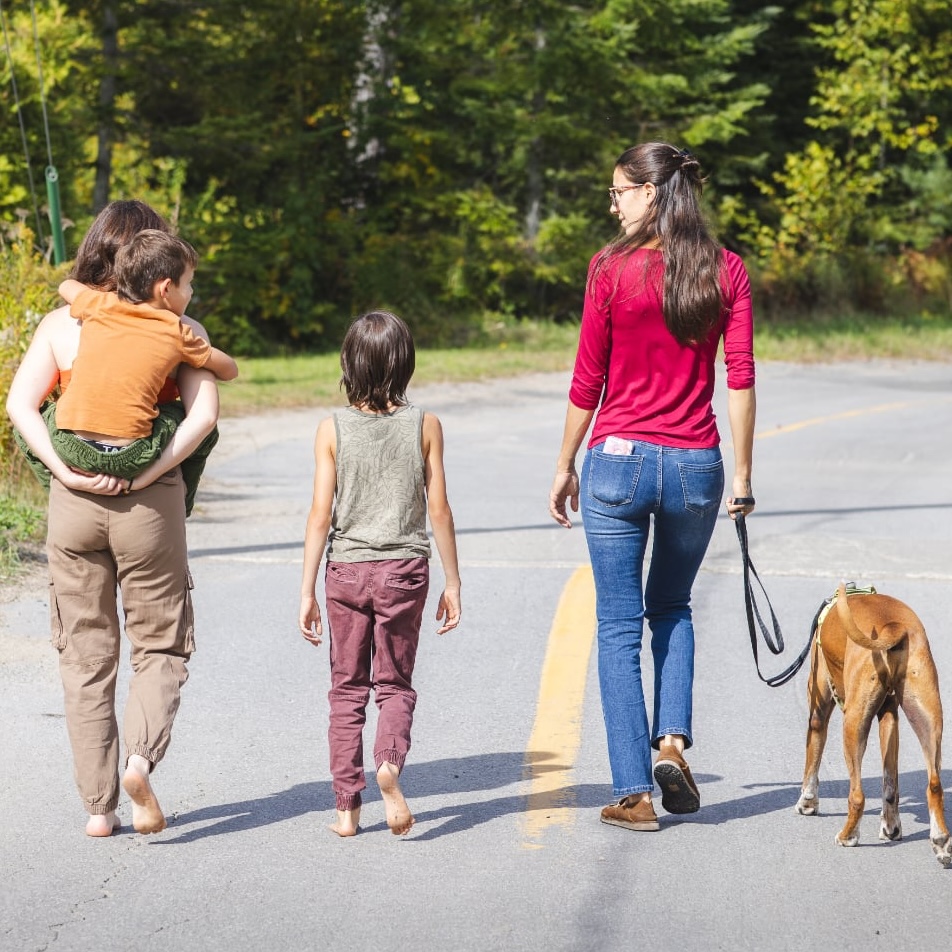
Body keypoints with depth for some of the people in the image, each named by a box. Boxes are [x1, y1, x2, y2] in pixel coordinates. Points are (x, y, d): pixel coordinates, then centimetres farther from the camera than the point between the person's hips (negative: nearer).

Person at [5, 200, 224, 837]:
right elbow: (204, 413, -14)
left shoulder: (60, 324, 3)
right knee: (162, 645, 12)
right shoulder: (179, 330, -2)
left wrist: (67, 472, -10)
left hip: (75, 499, 2)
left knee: (85, 653, 10)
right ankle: (141, 757, -14)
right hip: (151, 501, -2)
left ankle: (98, 806, 10)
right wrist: (146, 474, -12)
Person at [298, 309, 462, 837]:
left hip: (346, 570, 0)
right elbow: (438, 509, -2)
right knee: (395, 682, 11)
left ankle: (347, 806, 10)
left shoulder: (332, 429, -4)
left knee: (348, 687, 11)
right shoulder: (425, 426, -3)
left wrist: (307, 591, -1)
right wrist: (452, 581, 6)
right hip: (404, 570, 0)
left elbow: (321, 513, -6)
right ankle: (389, 763, -19)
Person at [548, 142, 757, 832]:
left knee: (619, 626, 6)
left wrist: (565, 467, 8)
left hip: (618, 462, -3)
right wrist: (743, 475, 5)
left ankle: (633, 793, 4)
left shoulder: (612, 268, -7)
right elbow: (741, 380, -2)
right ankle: (673, 738, 5)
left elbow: (588, 381, -3)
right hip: (696, 464, 3)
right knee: (672, 608, 25)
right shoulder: (727, 270, 0)